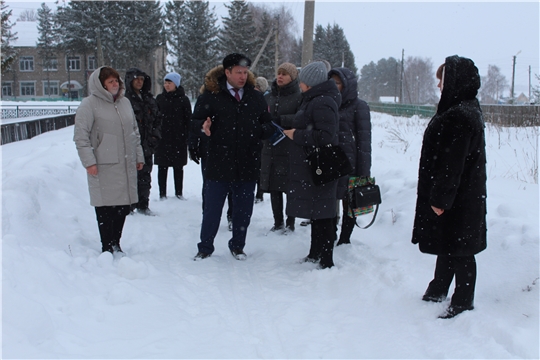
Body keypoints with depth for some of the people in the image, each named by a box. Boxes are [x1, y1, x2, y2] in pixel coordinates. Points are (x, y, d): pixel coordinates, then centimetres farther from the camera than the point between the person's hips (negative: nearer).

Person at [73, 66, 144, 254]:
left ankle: (116, 244, 22)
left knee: (123, 206, 9)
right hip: (103, 167, -6)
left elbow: (135, 131, 21)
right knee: (106, 207, -3)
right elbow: (80, 136, -10)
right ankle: (107, 248, 8)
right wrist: (89, 161, -16)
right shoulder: (90, 104, -6)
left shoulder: (125, 102, 14)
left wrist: (139, 156, 18)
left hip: (126, 166, 6)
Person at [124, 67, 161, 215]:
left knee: (145, 176, 10)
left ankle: (143, 205, 20)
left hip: (147, 146, 6)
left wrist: (155, 136, 7)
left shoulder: (149, 99, 14)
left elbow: (157, 119, 19)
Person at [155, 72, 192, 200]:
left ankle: (179, 192, 17)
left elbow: (188, 119, 0)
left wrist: (186, 136, -7)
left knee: (178, 167, 7)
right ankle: (162, 193, 11)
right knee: (162, 167, 4)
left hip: (178, 138, -2)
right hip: (162, 138, 2)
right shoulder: (160, 98, 6)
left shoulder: (183, 99, 0)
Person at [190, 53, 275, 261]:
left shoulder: (256, 97, 8)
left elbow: (267, 125, 12)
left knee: (243, 210, 13)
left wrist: (266, 129, -12)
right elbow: (194, 121, -4)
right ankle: (205, 248, 22)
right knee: (212, 209, 6)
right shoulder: (211, 95, -4)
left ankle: (237, 246, 31)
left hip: (248, 165, 3)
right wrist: (203, 127, -26)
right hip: (218, 164, -3)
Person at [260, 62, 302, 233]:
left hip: (290, 150, -5)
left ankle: (290, 223, 15)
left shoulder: (299, 97, -4)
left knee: (290, 188, 2)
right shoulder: (268, 97, 13)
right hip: (270, 149, 5)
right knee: (273, 188, 9)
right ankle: (278, 222, 21)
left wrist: (278, 119, -22)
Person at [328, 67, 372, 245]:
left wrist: (363, 171, -11)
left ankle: (344, 240, 16)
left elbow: (364, 140, -7)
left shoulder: (359, 106, -4)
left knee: (349, 204, 6)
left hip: (349, 164, -5)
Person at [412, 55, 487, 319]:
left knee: (459, 250, 1)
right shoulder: (464, 110, 12)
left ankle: (463, 302, 13)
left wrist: (441, 198, -21)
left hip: (457, 199, -11)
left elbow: (452, 162, -25)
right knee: (447, 246, 20)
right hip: (454, 195, 11)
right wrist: (438, 196, 20)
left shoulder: (459, 116, -23)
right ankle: (438, 291, 34)